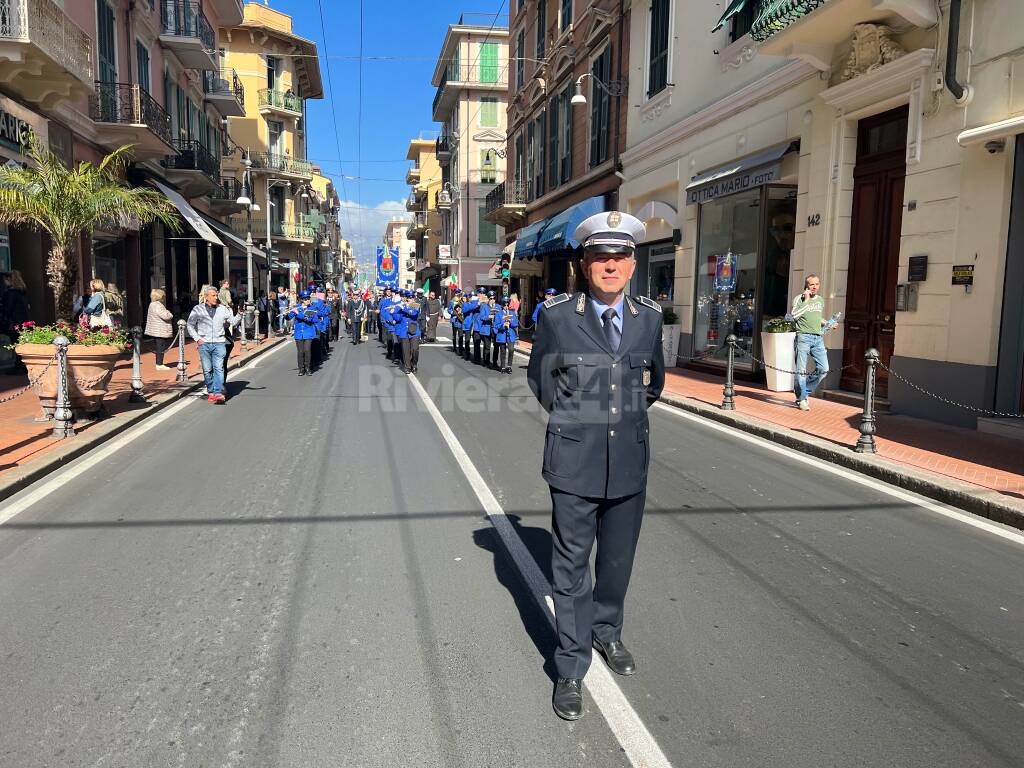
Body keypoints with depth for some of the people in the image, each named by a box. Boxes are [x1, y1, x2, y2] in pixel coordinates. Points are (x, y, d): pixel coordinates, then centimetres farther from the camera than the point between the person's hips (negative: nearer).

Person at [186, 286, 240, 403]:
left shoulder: (222, 309, 9)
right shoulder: (198, 309, 6)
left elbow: (233, 321, 9)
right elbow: (190, 325, 9)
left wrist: (240, 315, -10)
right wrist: (197, 338, -2)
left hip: (219, 342, 0)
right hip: (204, 343, 0)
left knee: (219, 368, -11)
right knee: (207, 370, 3)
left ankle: (218, 393, -17)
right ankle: (210, 392, 14)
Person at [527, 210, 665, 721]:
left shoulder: (649, 316, 2)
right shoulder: (556, 315, -7)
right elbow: (539, 378, 8)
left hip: (630, 459, 3)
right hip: (574, 460, -3)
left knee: (618, 560, 18)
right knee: (571, 566, 6)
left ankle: (606, 633, 43)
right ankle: (571, 669, 20)